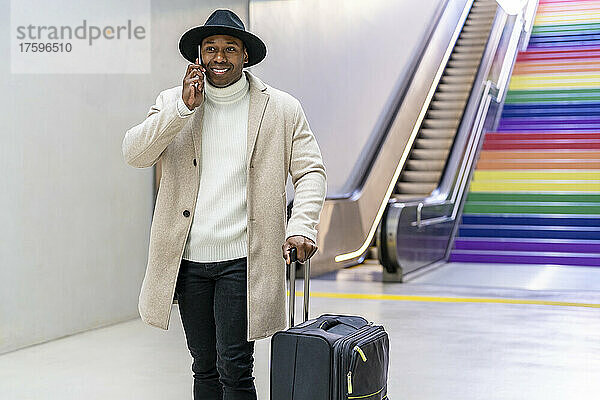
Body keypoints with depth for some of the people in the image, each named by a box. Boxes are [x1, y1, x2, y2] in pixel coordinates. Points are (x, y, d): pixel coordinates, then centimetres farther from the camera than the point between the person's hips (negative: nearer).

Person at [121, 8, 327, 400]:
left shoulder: (283, 109, 2)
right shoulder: (173, 102, 7)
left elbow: (311, 171, 1)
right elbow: (134, 153, -4)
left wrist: (301, 227, -15)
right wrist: (184, 107, -12)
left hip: (242, 261, -3)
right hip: (188, 259, 3)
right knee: (205, 368, 15)